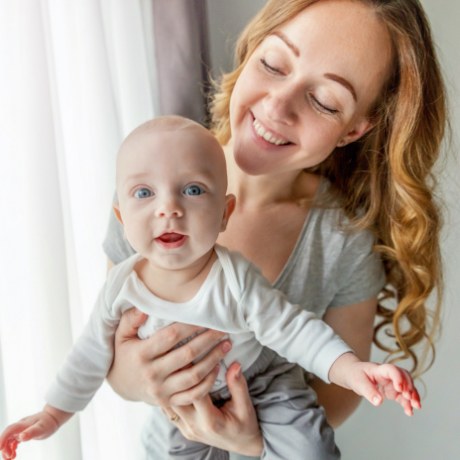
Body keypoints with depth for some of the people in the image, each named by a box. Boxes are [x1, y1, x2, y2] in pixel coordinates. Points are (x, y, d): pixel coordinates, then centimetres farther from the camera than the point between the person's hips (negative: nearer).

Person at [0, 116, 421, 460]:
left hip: (262, 381, -3)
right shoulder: (122, 286, -20)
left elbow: (295, 330, -24)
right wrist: (53, 414, 2)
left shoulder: (237, 280, -30)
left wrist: (351, 369, -38)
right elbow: (92, 354, -5)